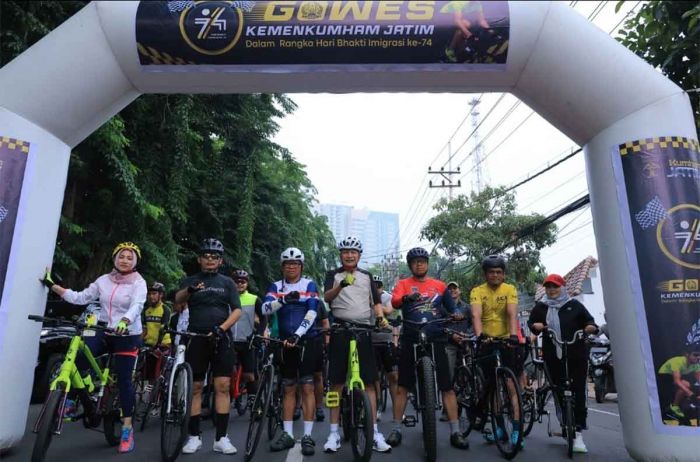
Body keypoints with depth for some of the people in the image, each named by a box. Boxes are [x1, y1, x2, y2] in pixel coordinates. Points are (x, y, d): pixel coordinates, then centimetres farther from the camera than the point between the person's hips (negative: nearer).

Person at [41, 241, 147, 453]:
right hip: (104, 332, 4)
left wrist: (125, 321, -46)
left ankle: (127, 429, 9)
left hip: (127, 335, -4)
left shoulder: (138, 283, -9)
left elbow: (137, 305, -25)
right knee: (78, 361, -19)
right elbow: (80, 298, 5)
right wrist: (51, 285, 2)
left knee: (123, 379, -2)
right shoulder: (104, 280, 5)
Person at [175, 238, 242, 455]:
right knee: (195, 387, 4)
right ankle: (194, 436, 15)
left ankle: (221, 438, 3)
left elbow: (237, 310, 2)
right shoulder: (190, 280, 9)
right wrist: (188, 290, -33)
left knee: (223, 386, -4)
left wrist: (222, 328, -16)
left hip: (221, 339, 0)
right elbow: (178, 301, -10)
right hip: (196, 338, 0)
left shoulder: (227, 282, 10)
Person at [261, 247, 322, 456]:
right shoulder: (276, 286, 5)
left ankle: (308, 436, 3)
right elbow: (265, 309, -12)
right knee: (288, 389, 10)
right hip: (286, 342, 3)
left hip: (307, 340, -3)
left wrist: (297, 335, -24)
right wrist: (284, 300, -30)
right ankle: (287, 434, 18)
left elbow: (312, 313, -12)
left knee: (307, 387, -3)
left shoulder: (309, 285, -1)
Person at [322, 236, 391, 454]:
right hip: (340, 331, -2)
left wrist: (380, 317, -7)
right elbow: (327, 297, -12)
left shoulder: (367, 276, 14)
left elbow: (376, 301, 14)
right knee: (337, 382, 4)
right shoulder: (333, 275, 5)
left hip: (363, 331, 2)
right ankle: (334, 433, 12)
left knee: (369, 382, 1)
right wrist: (341, 285, -33)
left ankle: (374, 432, 8)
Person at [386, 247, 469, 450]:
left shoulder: (439, 286, 11)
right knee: (402, 386, 4)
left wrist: (456, 314, -7)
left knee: (447, 387, 1)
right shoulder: (404, 284, 3)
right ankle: (396, 429, 16)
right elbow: (394, 301, -17)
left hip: (436, 341, 2)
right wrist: (406, 298, -39)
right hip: (410, 341, -1)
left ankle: (455, 432, 11)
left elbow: (451, 308, 17)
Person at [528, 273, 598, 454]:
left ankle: (578, 432, 1)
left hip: (576, 356, -1)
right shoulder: (541, 307, 10)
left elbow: (589, 320, 11)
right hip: (553, 357, 2)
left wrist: (591, 327, -11)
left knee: (578, 392, -4)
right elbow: (531, 322, 18)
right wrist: (535, 326, -4)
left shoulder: (574, 305, 6)